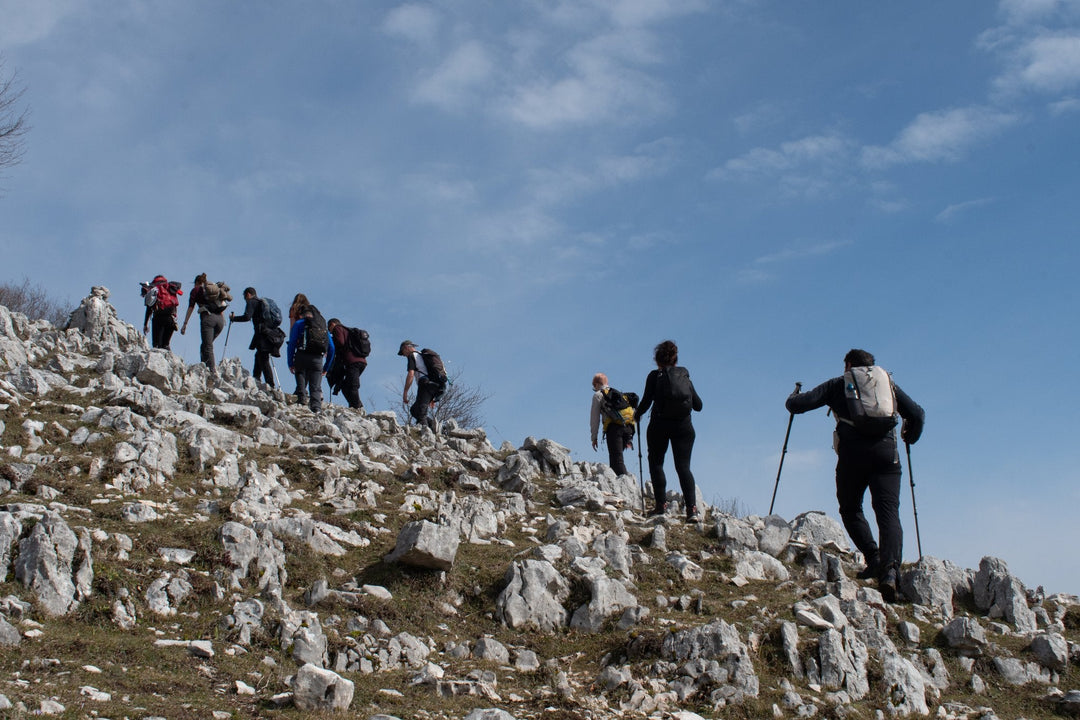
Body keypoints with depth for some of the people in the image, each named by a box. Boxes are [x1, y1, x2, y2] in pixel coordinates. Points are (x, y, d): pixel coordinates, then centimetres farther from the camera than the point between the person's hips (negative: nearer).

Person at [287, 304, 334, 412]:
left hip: (302, 357, -2)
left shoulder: (299, 324, 12)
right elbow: (331, 348, 18)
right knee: (316, 387, 1)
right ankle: (316, 409, -13)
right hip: (318, 359, 2)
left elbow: (292, 344, 1)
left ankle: (302, 402, -7)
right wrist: (326, 367, 23)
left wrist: (290, 363, 2)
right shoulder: (323, 327, 22)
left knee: (301, 385, 6)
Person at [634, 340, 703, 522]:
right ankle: (692, 508, -14)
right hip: (683, 426, 3)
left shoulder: (655, 376, 1)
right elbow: (698, 405, 12)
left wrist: (637, 414, 14)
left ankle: (661, 503, 4)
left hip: (660, 425, -3)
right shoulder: (685, 376, 11)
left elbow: (646, 402, -6)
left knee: (656, 463, 12)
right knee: (683, 466, 0)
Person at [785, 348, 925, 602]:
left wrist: (793, 398, 32)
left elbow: (798, 404, 8)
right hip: (886, 451, 1)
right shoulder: (888, 384, 23)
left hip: (853, 451, -1)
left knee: (851, 509, 16)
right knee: (888, 512, -6)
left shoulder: (838, 384, 17)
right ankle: (890, 568, -27)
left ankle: (873, 557, -4)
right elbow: (918, 414, 17)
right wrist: (909, 438, 36)